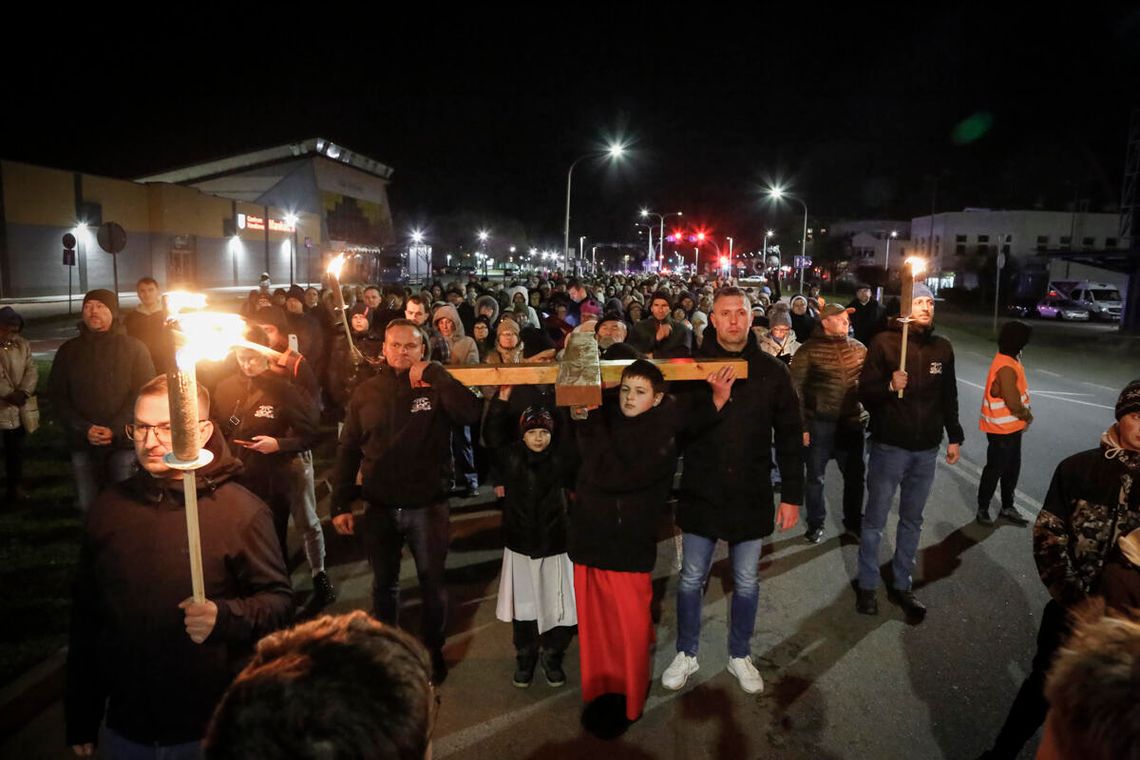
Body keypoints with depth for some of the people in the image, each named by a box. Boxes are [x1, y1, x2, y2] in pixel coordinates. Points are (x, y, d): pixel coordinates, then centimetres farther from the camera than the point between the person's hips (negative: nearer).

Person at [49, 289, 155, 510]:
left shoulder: (134, 348, 2)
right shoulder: (68, 350, 10)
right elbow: (57, 395, 7)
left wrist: (115, 429, -14)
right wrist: (84, 428, -8)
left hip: (124, 442, -2)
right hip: (82, 443, 3)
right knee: (88, 505, 6)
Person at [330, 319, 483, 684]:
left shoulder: (437, 388, -6)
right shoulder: (367, 391, 0)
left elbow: (471, 413, -26)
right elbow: (347, 450, 2)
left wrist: (433, 373, -22)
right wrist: (340, 505, -1)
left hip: (427, 506, -2)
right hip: (379, 508, 2)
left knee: (432, 583, 13)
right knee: (384, 584, 18)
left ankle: (433, 651, 33)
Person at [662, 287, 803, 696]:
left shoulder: (772, 371, -3)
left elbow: (789, 436, 0)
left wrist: (792, 495, -1)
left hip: (752, 497, 1)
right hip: (701, 494, -1)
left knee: (746, 583, 16)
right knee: (691, 580, 13)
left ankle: (740, 655, 38)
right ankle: (686, 654, 34)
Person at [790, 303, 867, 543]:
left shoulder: (858, 348, 3)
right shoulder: (808, 350, -10)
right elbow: (796, 390, -9)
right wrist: (800, 425, -12)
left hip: (852, 422, 4)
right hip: (819, 424, -4)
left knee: (855, 475, 15)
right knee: (816, 478, 11)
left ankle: (854, 521, 36)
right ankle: (816, 524, 30)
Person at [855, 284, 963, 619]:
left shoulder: (942, 348, 7)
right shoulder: (884, 342, -8)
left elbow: (949, 397, 15)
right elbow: (865, 393, -9)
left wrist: (954, 437, 15)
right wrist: (889, 386, -28)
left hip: (926, 450, 5)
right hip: (889, 446, -4)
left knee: (912, 521, 14)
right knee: (875, 520, 6)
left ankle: (901, 585, 27)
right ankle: (867, 585, 20)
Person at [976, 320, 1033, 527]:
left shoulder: (1010, 360, 5)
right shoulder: (1006, 368, -27)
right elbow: (1014, 403, -27)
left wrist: (1025, 413, 0)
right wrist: (1028, 416, -8)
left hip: (1011, 427, 10)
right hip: (1002, 429, -10)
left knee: (1012, 468, 18)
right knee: (995, 469, 4)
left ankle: (1007, 507, 32)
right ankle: (982, 508, 18)